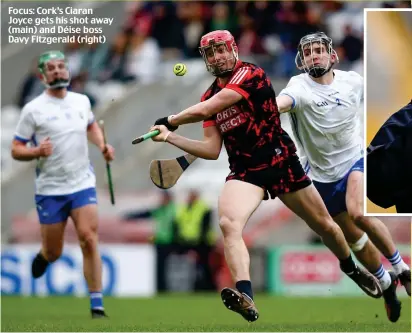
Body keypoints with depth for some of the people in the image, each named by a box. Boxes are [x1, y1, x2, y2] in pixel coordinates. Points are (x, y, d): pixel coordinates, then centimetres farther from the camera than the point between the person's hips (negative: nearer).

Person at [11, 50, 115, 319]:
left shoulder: (82, 101, 5)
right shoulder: (33, 110, -7)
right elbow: (16, 150, -4)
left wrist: (103, 146, 8)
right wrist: (37, 152, -24)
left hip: (83, 184, 2)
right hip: (50, 189, -2)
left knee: (89, 239, -15)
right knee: (54, 253, 5)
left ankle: (97, 306, -11)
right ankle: (43, 256, 45)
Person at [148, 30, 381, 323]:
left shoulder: (250, 74, -12)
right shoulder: (210, 96, 9)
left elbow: (205, 110, -21)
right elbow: (212, 150, 7)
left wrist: (170, 121, -7)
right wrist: (170, 137, -2)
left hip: (282, 162, -4)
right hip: (244, 171, 4)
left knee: (324, 225, 12)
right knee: (229, 223, -28)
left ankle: (352, 268, 43)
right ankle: (245, 297, -40)